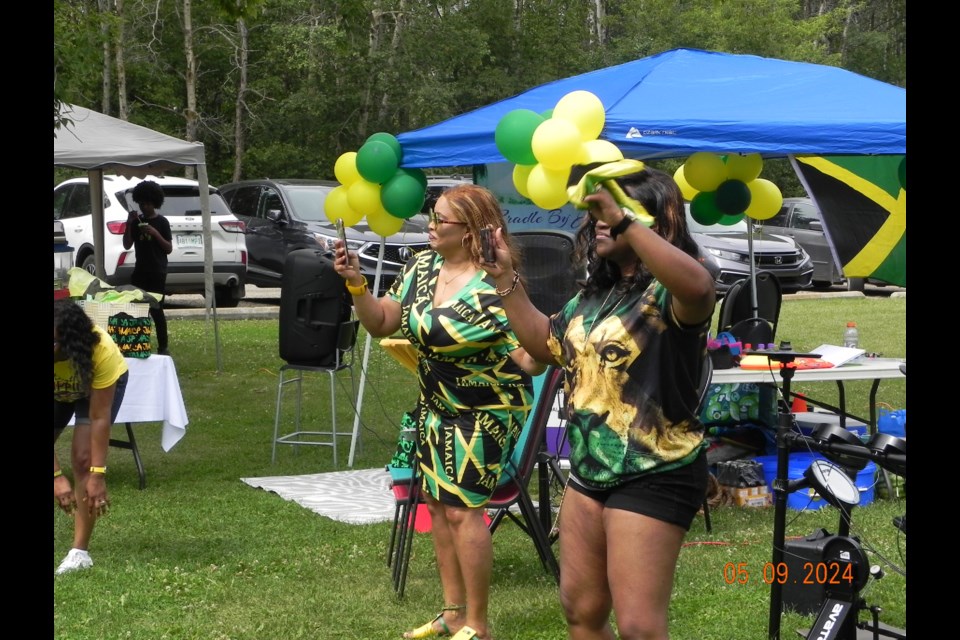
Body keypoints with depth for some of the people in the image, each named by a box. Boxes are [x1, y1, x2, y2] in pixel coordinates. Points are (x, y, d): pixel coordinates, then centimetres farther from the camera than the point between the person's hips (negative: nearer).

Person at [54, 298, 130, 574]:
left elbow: (99, 418, -35)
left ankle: (80, 551, -15)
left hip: (105, 382, -2)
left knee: (83, 458, -18)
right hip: (59, 392, 3)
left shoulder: (100, 350, -42)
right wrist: (57, 477, -41)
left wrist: (97, 475, -35)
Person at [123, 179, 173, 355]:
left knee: (156, 310, -5)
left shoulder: (162, 222, -1)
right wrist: (128, 224, -6)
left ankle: (163, 347, 1)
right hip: (140, 271, 4)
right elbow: (127, 245, 5)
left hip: (157, 273, -4)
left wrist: (155, 233, -16)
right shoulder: (136, 222, 9)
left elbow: (169, 249, -3)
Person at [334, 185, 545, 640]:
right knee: (437, 504, 11)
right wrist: (355, 283, -9)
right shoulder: (422, 268, 1)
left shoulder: (495, 286, -21)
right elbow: (380, 323, 6)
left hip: (484, 413, -8)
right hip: (436, 406, 8)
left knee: (461, 509, -9)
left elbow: (530, 362, -24)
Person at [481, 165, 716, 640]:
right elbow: (546, 345, 26)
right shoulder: (595, 295, 12)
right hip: (589, 470, 10)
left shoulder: (667, 293, -16)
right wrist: (506, 280, 17)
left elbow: (699, 286, -41)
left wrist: (623, 222, -42)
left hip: (652, 477, -9)